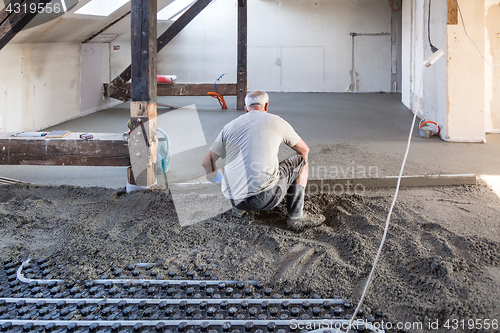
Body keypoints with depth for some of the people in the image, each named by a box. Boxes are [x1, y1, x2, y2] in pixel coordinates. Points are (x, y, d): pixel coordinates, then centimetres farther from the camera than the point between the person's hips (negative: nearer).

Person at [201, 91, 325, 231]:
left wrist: (218, 180, 35)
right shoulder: (276, 121, 6)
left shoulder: (230, 126, 12)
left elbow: (206, 162, 15)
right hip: (265, 197, -6)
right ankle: (296, 217, 12)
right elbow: (304, 150, 20)